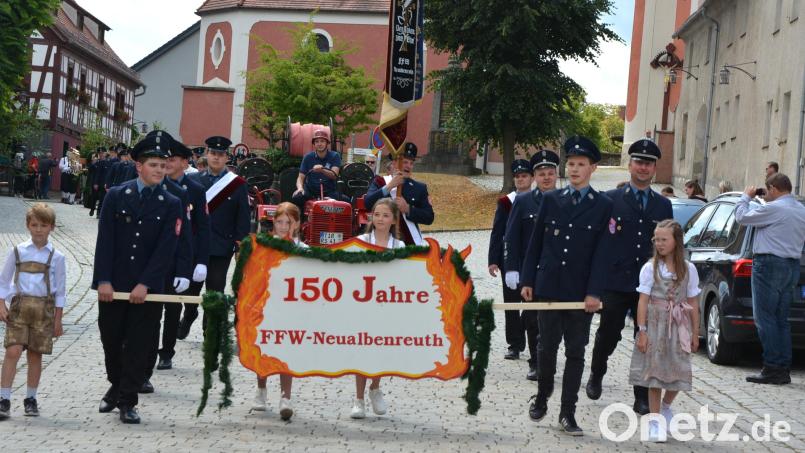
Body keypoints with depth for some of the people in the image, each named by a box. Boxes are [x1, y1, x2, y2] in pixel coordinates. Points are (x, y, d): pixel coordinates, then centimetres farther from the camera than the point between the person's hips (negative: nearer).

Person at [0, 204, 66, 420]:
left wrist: (57, 319, 4)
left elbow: (60, 291, 6)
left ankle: (30, 398, 17)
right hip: (18, 305, 0)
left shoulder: (56, 257, 3)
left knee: (35, 354, 5)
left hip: (44, 308, 1)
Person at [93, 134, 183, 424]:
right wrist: (103, 280, -11)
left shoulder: (171, 205, 0)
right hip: (113, 285, 1)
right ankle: (116, 386, 32)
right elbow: (105, 241, -2)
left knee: (138, 345, 0)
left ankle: (128, 401, 7)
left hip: (147, 288, -1)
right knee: (111, 339, 11)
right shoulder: (116, 196, 2)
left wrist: (144, 285, -15)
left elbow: (166, 248, -7)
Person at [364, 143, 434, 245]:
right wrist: (389, 187, -15)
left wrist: (408, 209, -14)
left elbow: (429, 218, 2)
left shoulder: (420, 188, 10)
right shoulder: (380, 182, 8)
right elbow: (368, 204, -8)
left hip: (411, 244, 1)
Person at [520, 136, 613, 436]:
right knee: (547, 348, 8)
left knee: (575, 353, 3)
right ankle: (542, 398, 26)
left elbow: (601, 252, -5)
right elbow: (535, 243, 9)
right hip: (549, 287, 1)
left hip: (581, 292, -1)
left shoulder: (603, 206, 0)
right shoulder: (551, 200, 6)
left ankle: (568, 413, 8)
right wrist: (528, 280, 4)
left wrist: (594, 292, -11)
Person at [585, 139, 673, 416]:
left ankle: (643, 398, 8)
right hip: (615, 284, -2)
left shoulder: (663, 206, 12)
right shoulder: (610, 200, 3)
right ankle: (596, 376, 33)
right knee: (608, 337, 5)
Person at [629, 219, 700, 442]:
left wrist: (695, 332, 5)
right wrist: (642, 331, -10)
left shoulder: (688, 269, 3)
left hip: (678, 325, 2)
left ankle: (666, 407, 30)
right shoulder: (650, 268, -2)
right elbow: (643, 300, -4)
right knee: (655, 371, -2)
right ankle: (655, 421, 7)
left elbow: (693, 302, 6)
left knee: (678, 372, 1)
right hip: (655, 323, -2)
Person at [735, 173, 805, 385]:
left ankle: (772, 369, -8)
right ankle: (784, 370, 10)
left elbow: (741, 217, -5)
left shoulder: (773, 208, -14)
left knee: (765, 318, -5)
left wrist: (746, 197, 12)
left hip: (769, 264, -9)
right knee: (781, 320, 12)